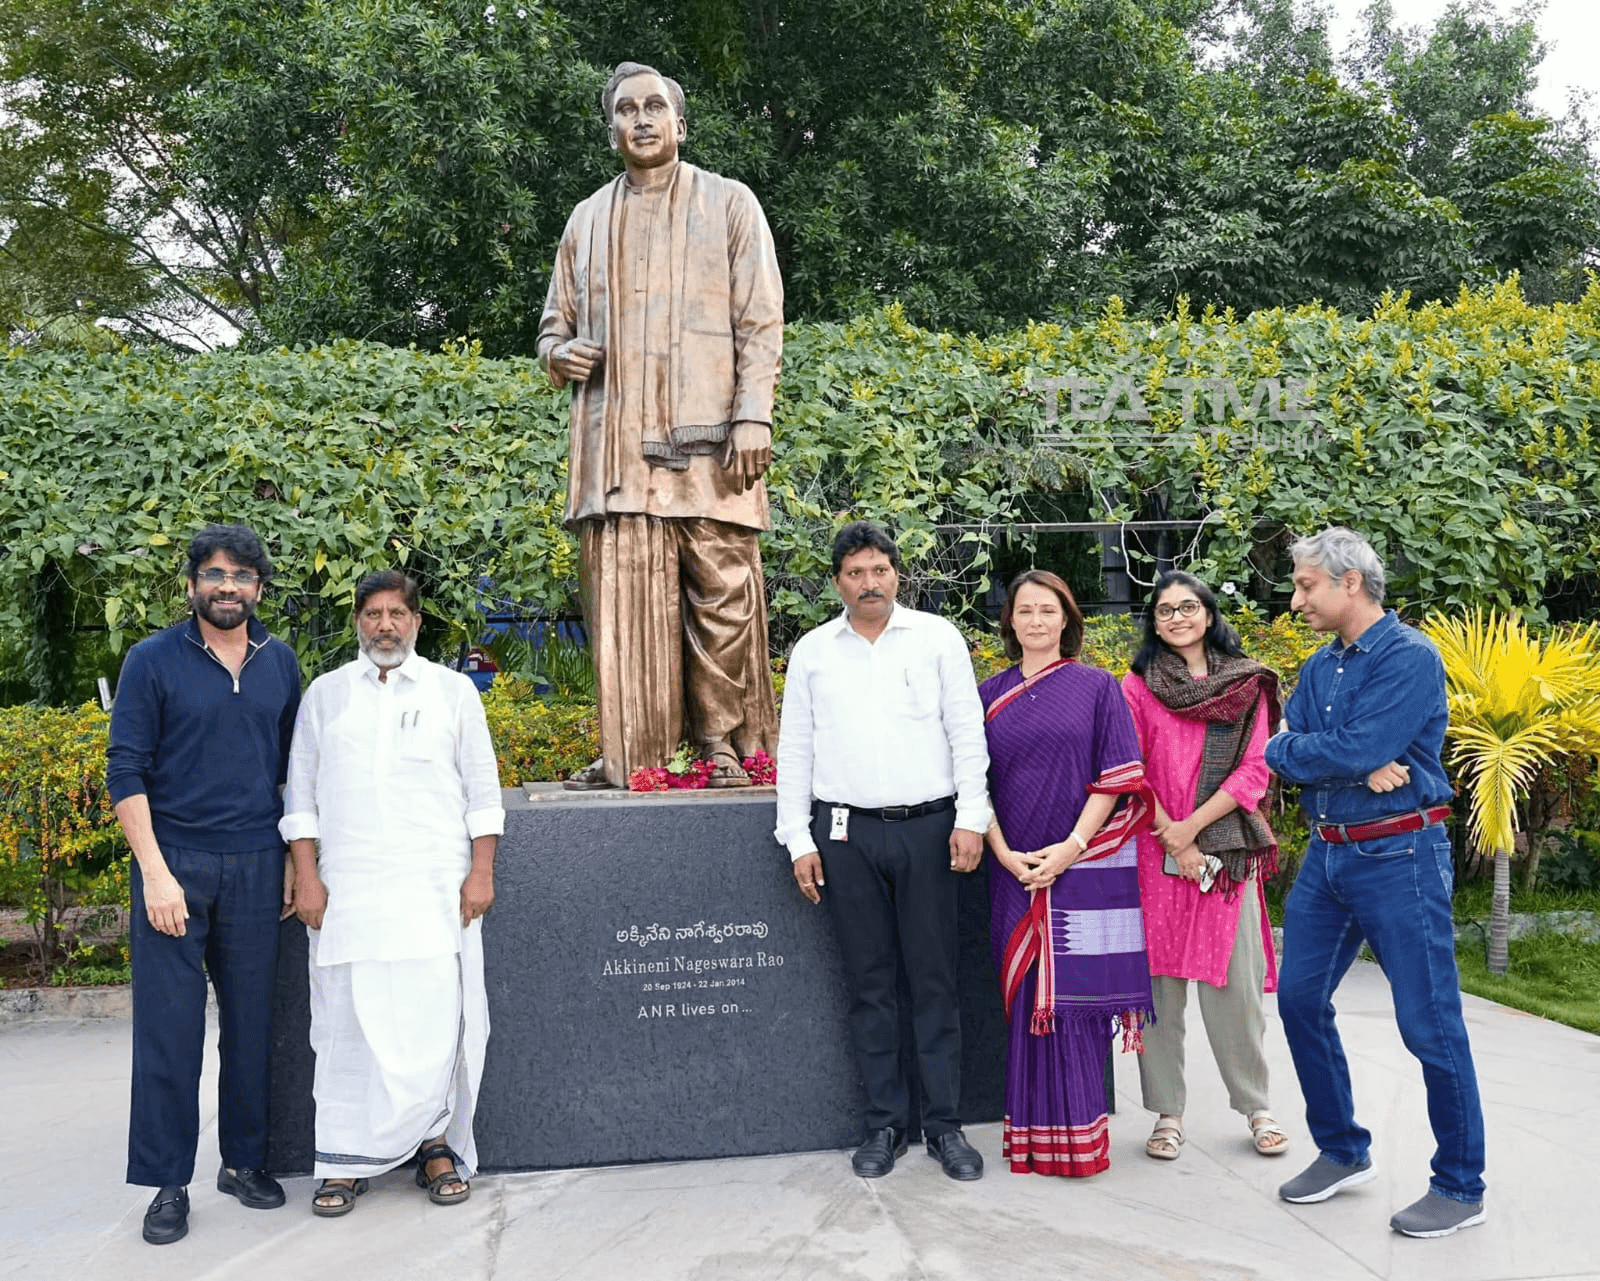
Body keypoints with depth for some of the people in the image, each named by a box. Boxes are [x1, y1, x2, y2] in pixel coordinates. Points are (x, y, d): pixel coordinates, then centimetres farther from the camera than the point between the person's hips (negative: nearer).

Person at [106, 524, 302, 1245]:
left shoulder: (280, 663, 9)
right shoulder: (153, 661, -2)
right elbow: (126, 773, -5)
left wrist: (297, 860, 10)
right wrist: (155, 873, -12)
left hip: (255, 866, 3)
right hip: (174, 864, -3)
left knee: (251, 1020, 9)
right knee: (169, 1026, 1)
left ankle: (244, 1160, 24)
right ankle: (168, 1183, 12)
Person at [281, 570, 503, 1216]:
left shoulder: (453, 690, 9)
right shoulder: (325, 694, 12)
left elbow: (482, 789, 7)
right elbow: (300, 792, 11)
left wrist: (481, 872, -1)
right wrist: (306, 876, 2)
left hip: (435, 889, -1)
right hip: (346, 889, 1)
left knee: (435, 1019, -4)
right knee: (347, 1023, 1)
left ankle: (436, 1143, 12)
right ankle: (346, 1160, 11)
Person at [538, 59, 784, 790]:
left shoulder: (729, 204, 11)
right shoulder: (588, 220, 21)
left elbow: (760, 320, 3)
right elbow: (555, 321, 26)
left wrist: (753, 414, -10)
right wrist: (559, 352, 1)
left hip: (707, 438, -3)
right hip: (617, 443, 3)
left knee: (722, 593, -6)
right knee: (621, 598, -1)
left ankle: (724, 744, 4)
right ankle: (630, 755, 5)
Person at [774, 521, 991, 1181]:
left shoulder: (938, 638, 5)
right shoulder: (812, 651, 9)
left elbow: (967, 732, 4)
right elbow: (794, 749, 10)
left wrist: (971, 818, -4)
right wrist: (799, 839, 4)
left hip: (928, 828, -1)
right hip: (846, 832, 1)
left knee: (935, 980, 2)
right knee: (869, 982, 6)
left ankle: (944, 1125, 12)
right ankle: (885, 1122, 16)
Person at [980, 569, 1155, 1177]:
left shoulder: (1097, 687, 3)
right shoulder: (991, 694, 10)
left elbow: (1116, 777, -3)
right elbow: (978, 783, 8)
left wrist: (1071, 846, -12)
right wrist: (1003, 851, -5)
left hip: (1085, 865, -2)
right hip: (1017, 869, 3)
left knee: (1076, 994, -2)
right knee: (1027, 995, 5)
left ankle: (1080, 1135, 8)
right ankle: (1035, 1133, 14)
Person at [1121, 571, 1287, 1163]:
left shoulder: (1247, 685, 9)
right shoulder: (1138, 685, 6)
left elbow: (1255, 770, 1)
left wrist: (1191, 825, -9)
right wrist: (1172, 837, -9)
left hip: (1227, 849, 1)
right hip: (1156, 850, 0)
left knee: (1235, 985, 2)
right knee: (1161, 982, 2)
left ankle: (1256, 1106, 19)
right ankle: (1167, 1114, 13)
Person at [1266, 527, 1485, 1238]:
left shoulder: (1410, 657, -13)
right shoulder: (1319, 667, 11)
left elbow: (1357, 750, -24)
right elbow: (1281, 755, 0)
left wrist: (1295, 748, -7)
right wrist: (1357, 767, -16)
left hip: (1398, 856, -8)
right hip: (1327, 854, 8)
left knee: (1428, 1021, -1)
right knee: (1299, 998, 11)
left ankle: (1460, 1187, 14)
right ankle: (1343, 1151, 28)